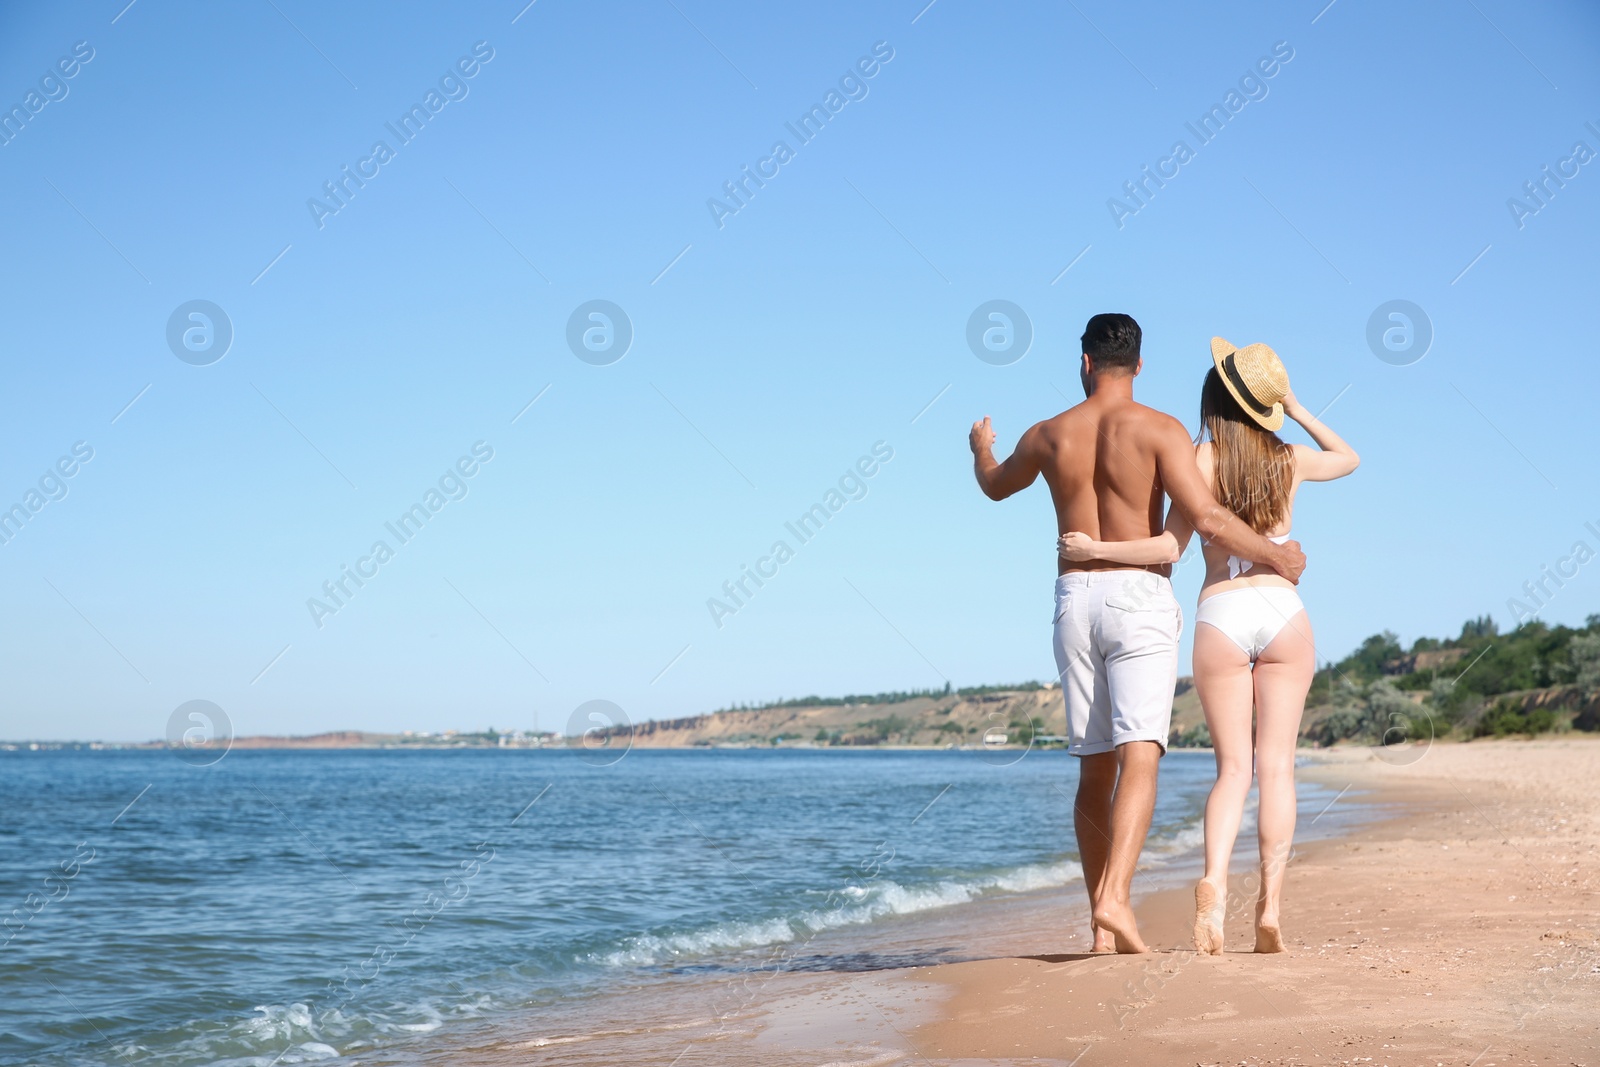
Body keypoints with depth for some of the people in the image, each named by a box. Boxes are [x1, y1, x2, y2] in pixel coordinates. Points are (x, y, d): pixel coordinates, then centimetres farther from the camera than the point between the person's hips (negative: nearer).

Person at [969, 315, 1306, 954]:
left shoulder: (1048, 436, 8)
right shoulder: (1159, 429, -4)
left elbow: (995, 487, 29)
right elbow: (1207, 519, -14)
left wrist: (981, 448, 51)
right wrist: (1276, 556, -1)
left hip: (1074, 597, 4)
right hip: (1139, 596, -4)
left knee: (1095, 769, 10)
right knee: (1139, 756, -12)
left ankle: (1102, 926, 12)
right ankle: (1115, 897, -31)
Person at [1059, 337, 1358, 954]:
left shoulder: (1203, 460, -3)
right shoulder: (1288, 460, 8)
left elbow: (1170, 548, -9)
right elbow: (1349, 459, 31)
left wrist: (1094, 548, -1)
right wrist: (1297, 409, 25)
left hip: (1221, 616, -1)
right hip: (1283, 610, 2)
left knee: (1233, 768, 1)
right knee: (1276, 767, 1)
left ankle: (1214, 881, -23)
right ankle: (1270, 910, -5)